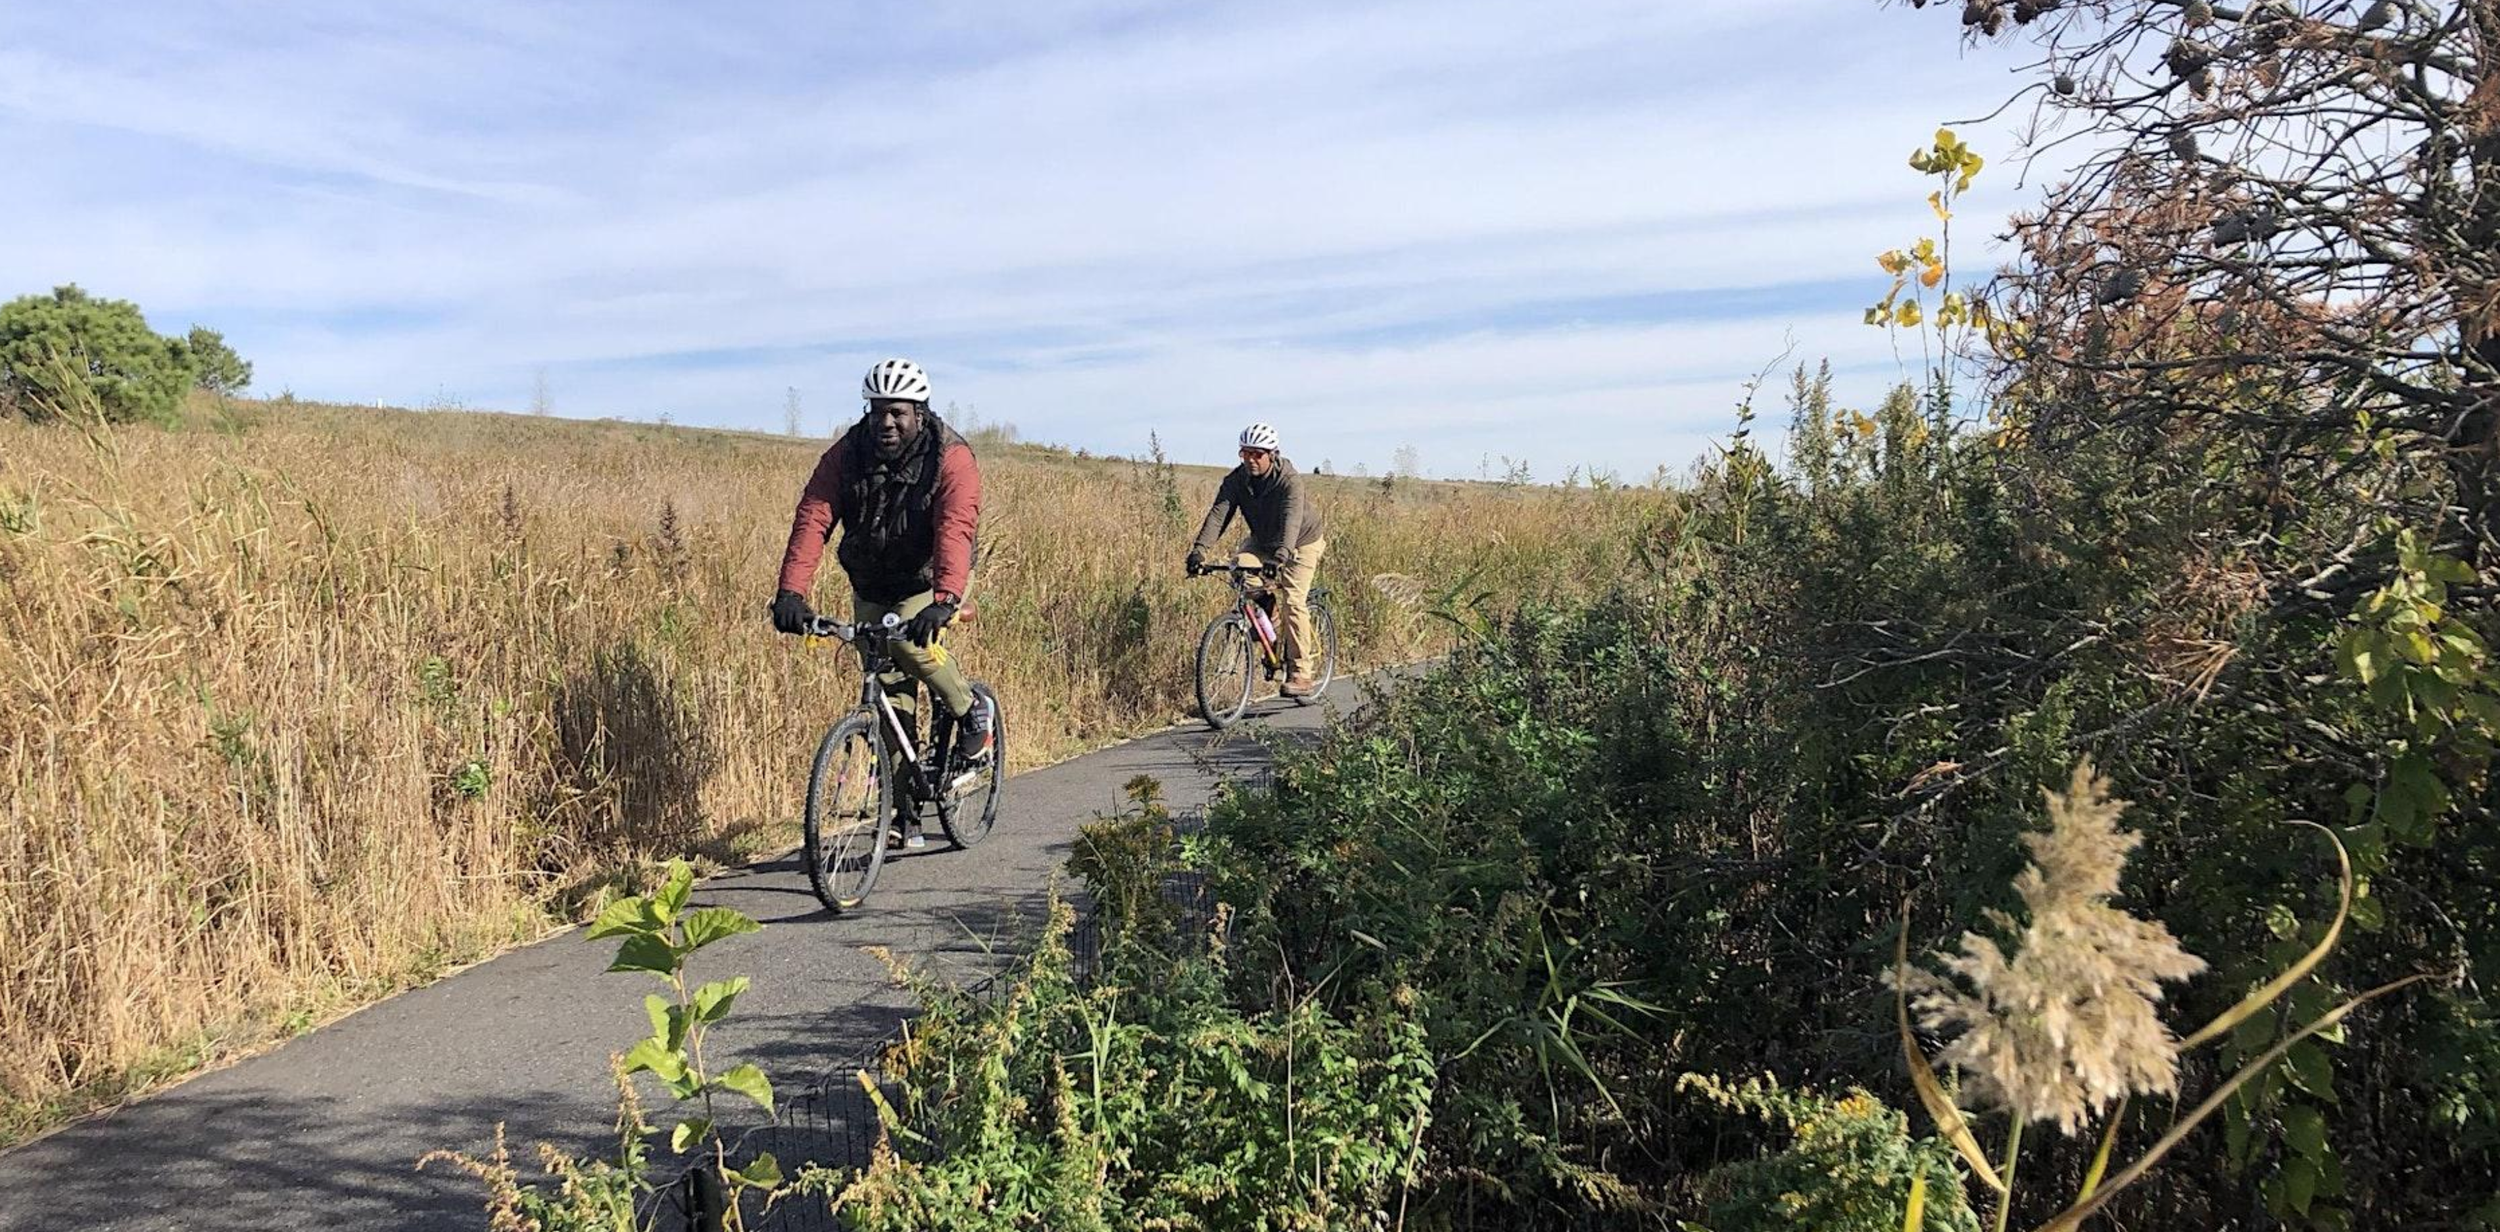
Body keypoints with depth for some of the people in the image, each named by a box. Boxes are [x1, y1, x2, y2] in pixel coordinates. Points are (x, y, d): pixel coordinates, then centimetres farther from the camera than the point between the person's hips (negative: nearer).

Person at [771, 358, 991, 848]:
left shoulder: (951, 458, -23)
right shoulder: (848, 454, -13)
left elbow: (955, 530, -38)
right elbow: (812, 519, -24)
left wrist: (945, 601, -54)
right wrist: (791, 591, -39)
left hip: (928, 580, -3)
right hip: (871, 584, 4)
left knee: (911, 642, -32)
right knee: (889, 696, 2)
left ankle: (971, 710, -4)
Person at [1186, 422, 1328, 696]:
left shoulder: (1290, 481, -30)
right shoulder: (1236, 480, -16)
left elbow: (1291, 520, -45)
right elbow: (1218, 513, -27)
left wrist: (1282, 553, -62)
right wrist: (1199, 548, -44)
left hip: (1301, 543, -5)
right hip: (1262, 542, 5)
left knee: (1293, 601, -18)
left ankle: (1300, 673, -12)